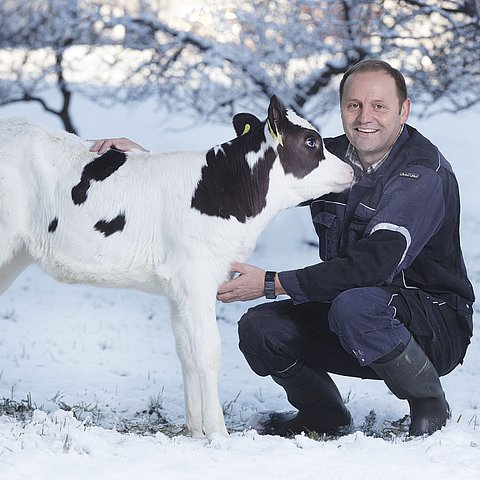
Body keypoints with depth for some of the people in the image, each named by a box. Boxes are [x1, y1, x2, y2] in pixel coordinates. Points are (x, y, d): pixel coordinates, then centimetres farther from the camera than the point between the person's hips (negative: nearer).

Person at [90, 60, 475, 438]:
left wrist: (270, 284, -29)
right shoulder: (329, 157, 2)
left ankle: (431, 409, -13)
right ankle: (326, 418, 17)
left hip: (439, 327, -7)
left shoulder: (426, 174, -20)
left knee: (355, 305, -36)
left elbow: (374, 263, -31)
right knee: (259, 328, -9)